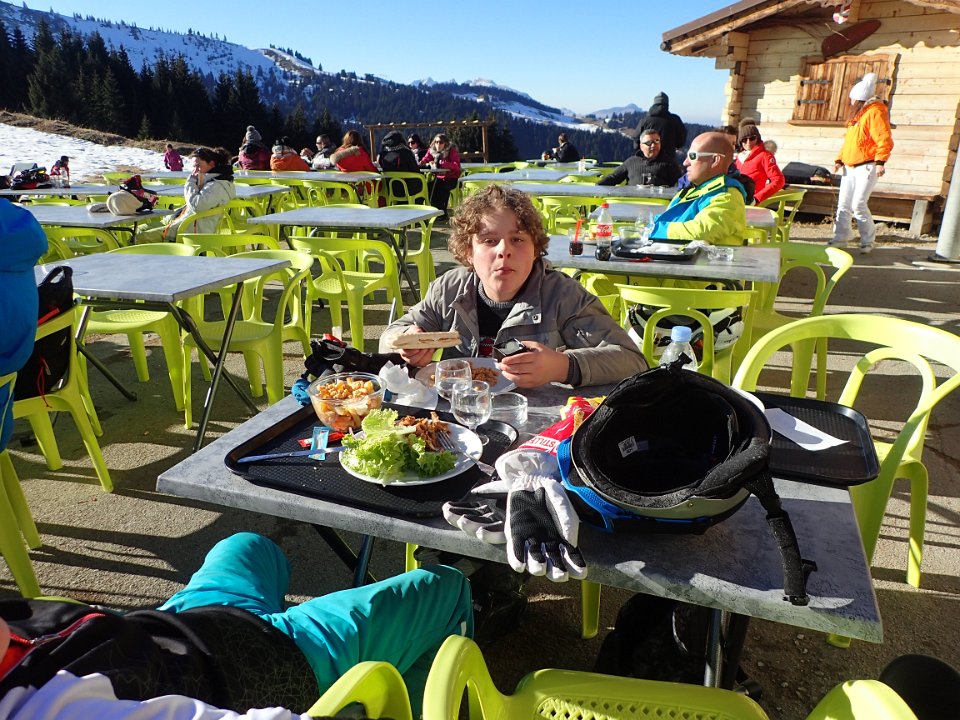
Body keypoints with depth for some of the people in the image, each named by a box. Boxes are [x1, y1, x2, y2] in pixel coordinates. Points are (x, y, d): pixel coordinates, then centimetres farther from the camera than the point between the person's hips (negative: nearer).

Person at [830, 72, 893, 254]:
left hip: (866, 167, -8)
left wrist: (880, 162, -26)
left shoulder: (875, 112, -10)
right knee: (843, 204, 8)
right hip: (850, 166, 8)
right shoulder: (856, 114, 18)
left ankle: (868, 240, 2)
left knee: (858, 205, -11)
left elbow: (885, 140, -18)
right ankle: (841, 237, 17)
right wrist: (840, 159, 13)